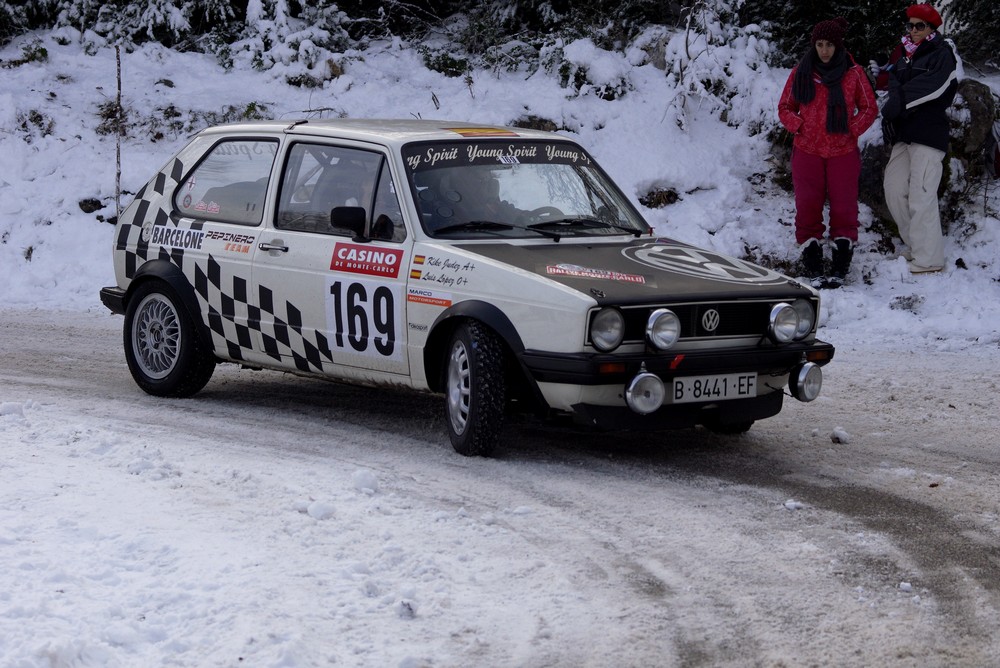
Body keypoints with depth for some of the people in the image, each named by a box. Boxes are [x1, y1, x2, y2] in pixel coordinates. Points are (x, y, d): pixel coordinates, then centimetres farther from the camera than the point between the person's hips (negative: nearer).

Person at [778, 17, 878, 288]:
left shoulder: (853, 73, 0)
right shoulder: (801, 73, 3)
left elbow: (869, 108, 8)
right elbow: (785, 107, 13)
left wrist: (852, 130, -5)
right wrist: (799, 126, -4)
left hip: (843, 152, -1)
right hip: (807, 151, 1)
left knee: (844, 209, -1)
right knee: (807, 208, -4)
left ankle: (840, 269, 6)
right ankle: (813, 270, 2)